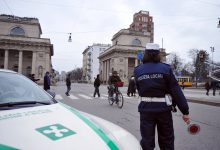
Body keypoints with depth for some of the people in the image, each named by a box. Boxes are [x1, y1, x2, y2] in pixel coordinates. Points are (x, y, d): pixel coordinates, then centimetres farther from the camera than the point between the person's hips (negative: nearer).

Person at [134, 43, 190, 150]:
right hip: (163, 108, -1)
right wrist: (185, 111, -4)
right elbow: (176, 91, -8)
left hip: (146, 109, 1)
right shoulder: (165, 68, -7)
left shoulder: (137, 70, -1)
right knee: (167, 141, 19)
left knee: (147, 141, 13)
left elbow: (139, 90, 1)